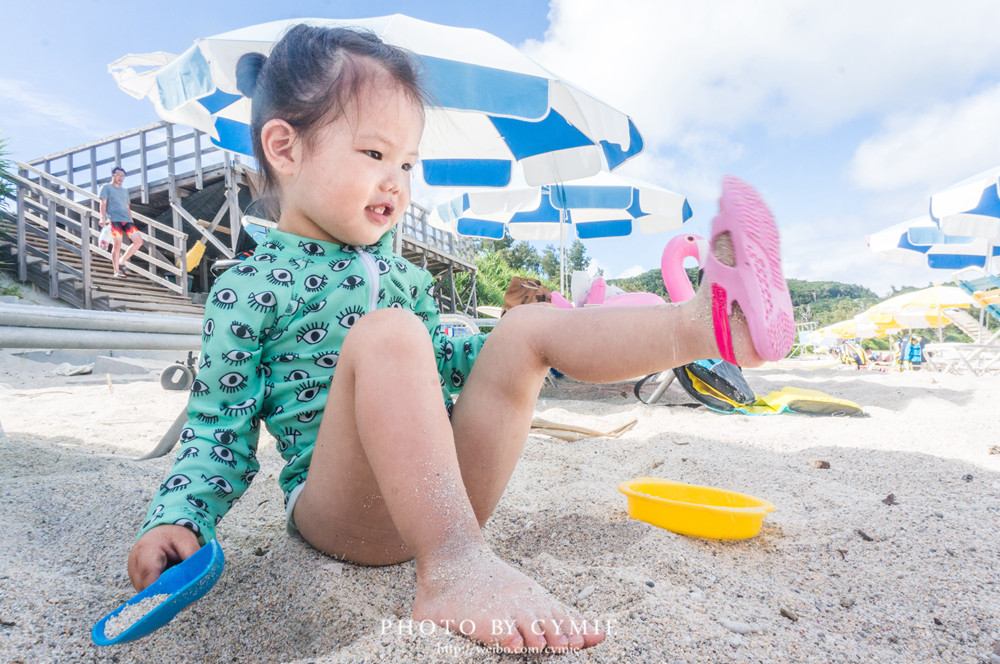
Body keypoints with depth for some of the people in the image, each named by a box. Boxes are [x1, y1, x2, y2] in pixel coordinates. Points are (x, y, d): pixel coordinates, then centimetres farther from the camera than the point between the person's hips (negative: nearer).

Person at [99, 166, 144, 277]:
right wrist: (103, 218, -13)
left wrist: (131, 221, 19)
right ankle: (116, 270, -5)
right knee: (117, 244, -12)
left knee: (138, 241, -8)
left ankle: (122, 262, 6)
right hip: (114, 219, -5)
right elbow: (103, 203, 0)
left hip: (126, 220, 6)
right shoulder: (106, 188, 10)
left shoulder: (125, 191, 27)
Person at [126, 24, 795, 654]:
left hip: (447, 492, 5)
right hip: (340, 512, -5)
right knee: (385, 334, -32)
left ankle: (711, 322, -18)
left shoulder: (406, 275, 14)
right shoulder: (249, 290, -1)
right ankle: (453, 568, -41)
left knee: (527, 327, -7)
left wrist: (508, 352, 14)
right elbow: (219, 431, 2)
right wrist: (178, 518, -14)